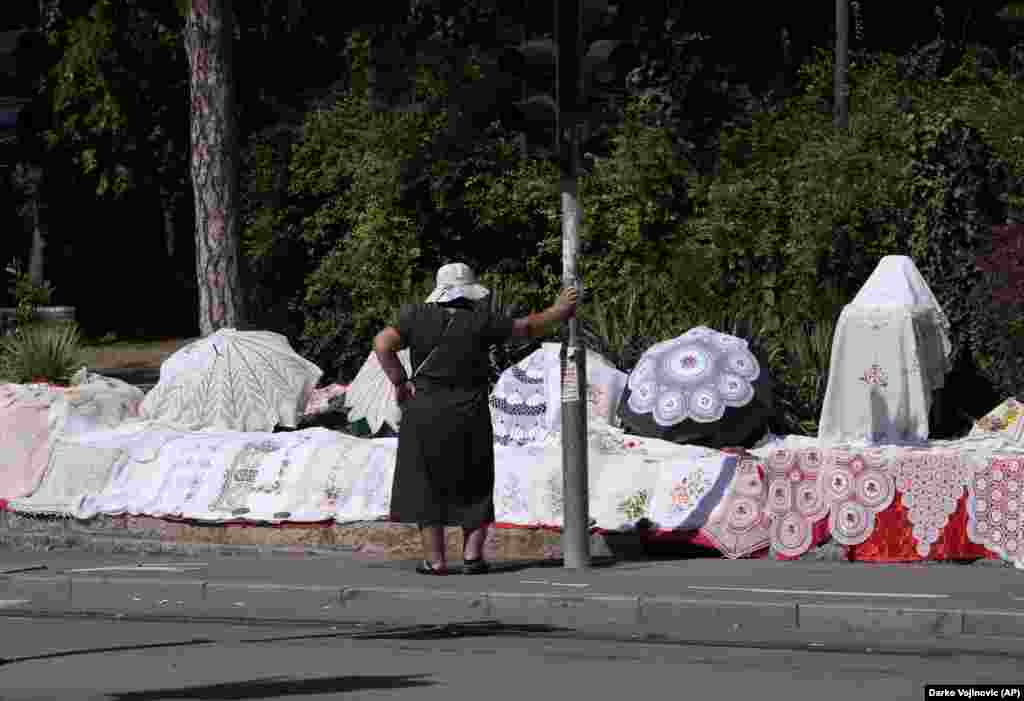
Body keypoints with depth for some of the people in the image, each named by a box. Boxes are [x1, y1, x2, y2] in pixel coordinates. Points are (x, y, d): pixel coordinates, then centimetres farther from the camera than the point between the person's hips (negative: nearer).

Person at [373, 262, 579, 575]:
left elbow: (383, 344, -14)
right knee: (474, 486, 13)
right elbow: (525, 328, 4)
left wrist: (399, 382, -4)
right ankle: (472, 553, 4)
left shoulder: (418, 317, -5)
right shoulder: (480, 321, -7)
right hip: (469, 416, 0)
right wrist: (557, 312, 19)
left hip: (425, 413, 0)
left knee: (427, 484, 6)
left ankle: (434, 559, 0)